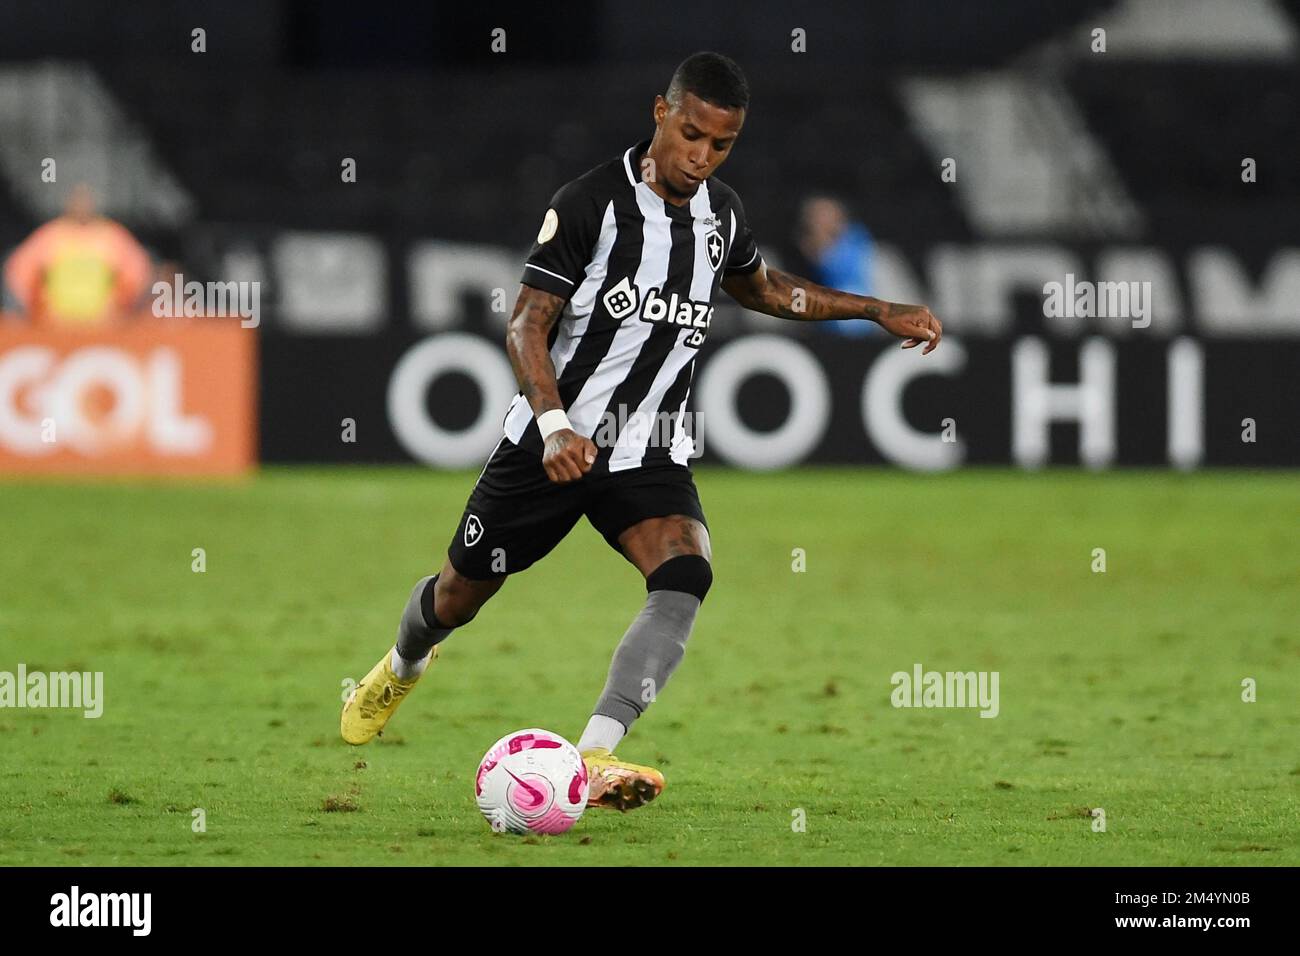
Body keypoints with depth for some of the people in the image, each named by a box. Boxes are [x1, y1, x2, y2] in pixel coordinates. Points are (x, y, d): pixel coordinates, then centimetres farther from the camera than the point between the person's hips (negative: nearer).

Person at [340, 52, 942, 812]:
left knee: (687, 573, -27)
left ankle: (594, 758, -37)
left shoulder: (722, 212, 3)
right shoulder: (593, 203, -16)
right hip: (552, 439, -3)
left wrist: (879, 312, 20)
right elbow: (527, 326, -18)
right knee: (461, 594, 13)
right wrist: (554, 423, -34)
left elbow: (761, 288, 25)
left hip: (649, 454, 3)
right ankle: (402, 668, 51)